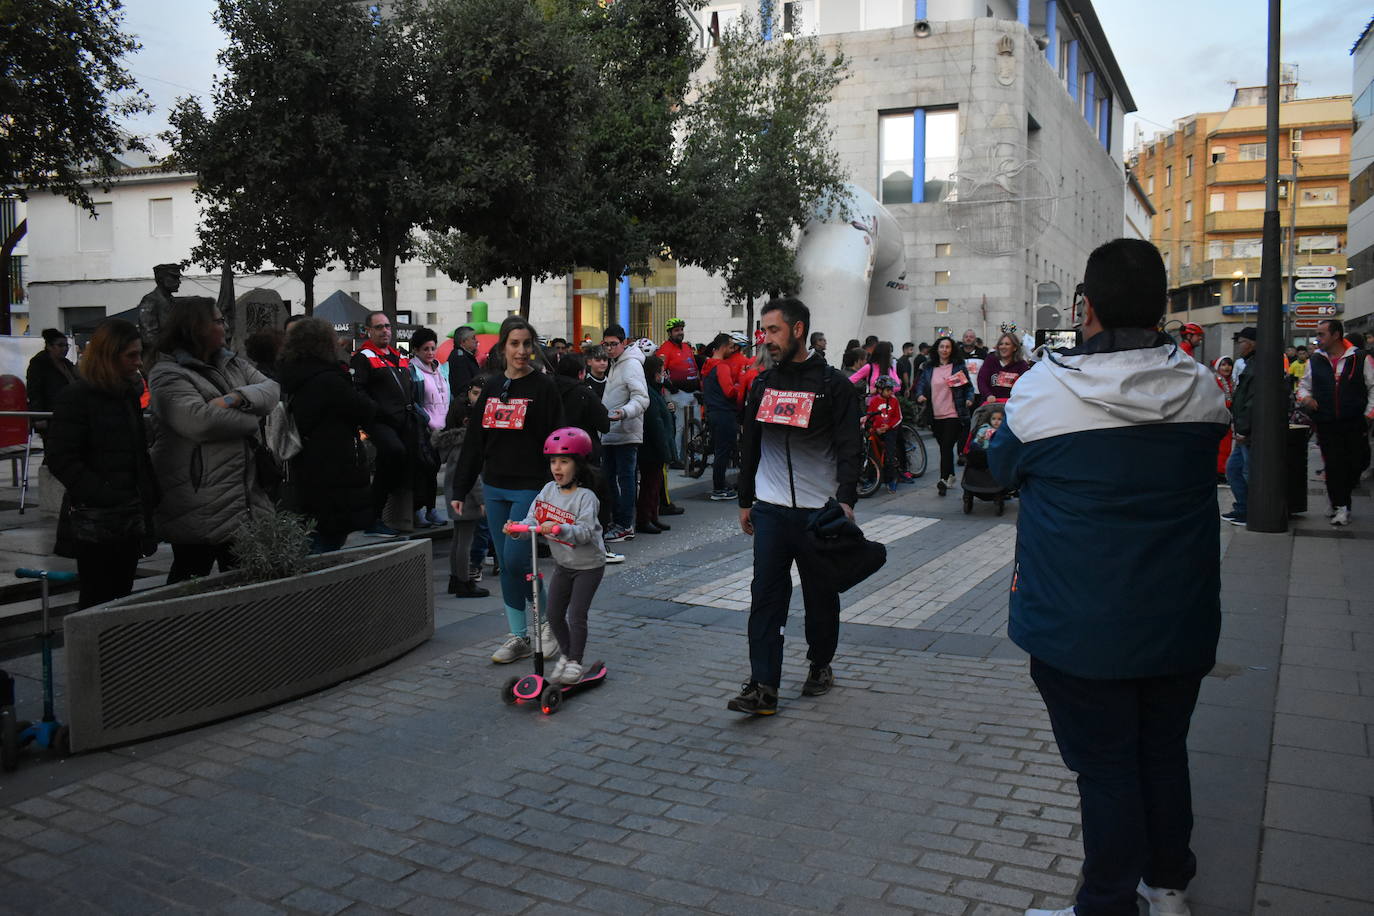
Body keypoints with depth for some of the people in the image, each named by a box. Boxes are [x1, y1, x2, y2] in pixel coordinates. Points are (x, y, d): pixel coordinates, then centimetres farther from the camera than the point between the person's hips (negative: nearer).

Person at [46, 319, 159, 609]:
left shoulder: (128, 395, 15)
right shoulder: (76, 397, -9)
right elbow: (61, 459, -14)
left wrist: (151, 497, 9)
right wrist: (108, 498, -20)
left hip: (129, 521, 7)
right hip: (96, 526, -7)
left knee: (121, 597, 11)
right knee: (97, 603, -2)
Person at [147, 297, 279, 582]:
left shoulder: (233, 364, 14)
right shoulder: (167, 374, -10)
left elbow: (272, 389, 2)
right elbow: (199, 420, -25)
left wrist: (236, 398, -18)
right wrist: (250, 418, -11)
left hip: (247, 499, 7)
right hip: (198, 506, -7)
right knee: (191, 577, 4)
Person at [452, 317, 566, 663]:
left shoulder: (543, 387, -5)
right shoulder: (492, 387, 10)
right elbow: (474, 441, 13)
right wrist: (460, 489, 11)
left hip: (529, 487, -6)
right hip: (495, 488, 6)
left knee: (516, 560, -10)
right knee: (506, 565, 9)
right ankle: (519, 637, 20)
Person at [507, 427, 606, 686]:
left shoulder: (585, 497, -20)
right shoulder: (549, 490, -1)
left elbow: (585, 531, -31)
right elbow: (533, 520, -4)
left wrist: (559, 529, -46)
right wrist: (517, 530, -23)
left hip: (588, 565, -6)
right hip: (563, 564, 6)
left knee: (576, 615, -5)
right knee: (554, 614, 9)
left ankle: (576, 662, 13)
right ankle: (566, 654, 30)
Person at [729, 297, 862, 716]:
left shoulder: (833, 385, -4)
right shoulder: (763, 385, 11)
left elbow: (851, 448, -9)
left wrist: (845, 500, -20)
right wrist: (745, 501, 17)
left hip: (819, 509, -3)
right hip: (770, 508, 3)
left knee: (821, 594, 10)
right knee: (766, 595, -4)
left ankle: (820, 665, 31)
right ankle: (763, 686, -3)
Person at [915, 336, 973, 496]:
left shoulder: (959, 367, 1)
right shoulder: (929, 368, 8)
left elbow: (968, 386, 5)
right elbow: (921, 384, 10)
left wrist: (969, 399, -13)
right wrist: (920, 395, -11)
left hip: (953, 415, -4)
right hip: (936, 416, 4)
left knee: (947, 447, -13)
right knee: (943, 447, 14)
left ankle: (944, 479, -14)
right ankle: (950, 476, 30)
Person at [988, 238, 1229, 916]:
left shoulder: (1042, 391, -17)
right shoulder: (1202, 390, -5)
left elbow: (1004, 469, 0)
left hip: (1081, 627, -4)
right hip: (1180, 622, 5)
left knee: (1105, 766, 7)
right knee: (1165, 753, 21)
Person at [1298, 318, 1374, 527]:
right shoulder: (1315, 361, 8)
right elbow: (1304, 385, 20)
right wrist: (1305, 397, -2)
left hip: (1355, 425, -1)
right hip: (1327, 426, 1)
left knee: (1354, 466, 4)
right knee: (1333, 466, -3)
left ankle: (1337, 500, 25)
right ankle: (1340, 507, 8)